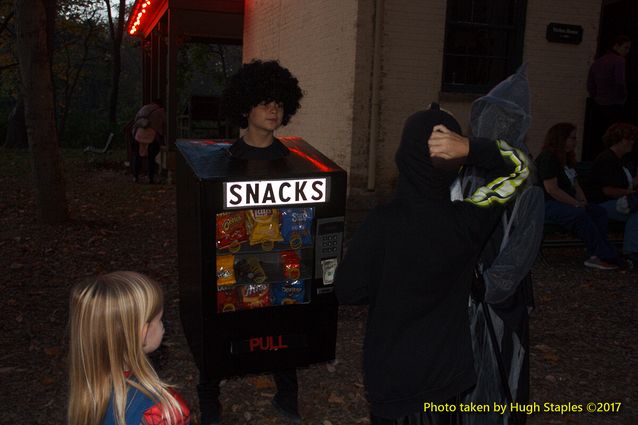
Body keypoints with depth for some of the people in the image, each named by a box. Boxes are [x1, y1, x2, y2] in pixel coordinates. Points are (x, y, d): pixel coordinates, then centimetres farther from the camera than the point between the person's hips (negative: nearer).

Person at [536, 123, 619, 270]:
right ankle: (605, 257, -27)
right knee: (579, 214, -33)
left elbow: (576, 186, 22)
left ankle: (596, 256, -22)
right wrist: (577, 204, -15)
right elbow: (552, 189, -20)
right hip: (546, 205, -10)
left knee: (599, 211, -11)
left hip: (566, 203, 10)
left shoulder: (566, 159, 19)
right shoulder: (547, 158, -12)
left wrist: (583, 202, 2)